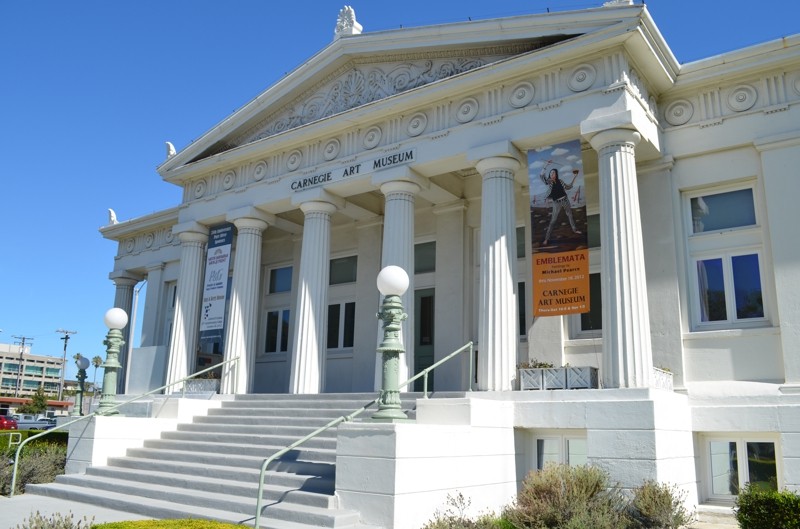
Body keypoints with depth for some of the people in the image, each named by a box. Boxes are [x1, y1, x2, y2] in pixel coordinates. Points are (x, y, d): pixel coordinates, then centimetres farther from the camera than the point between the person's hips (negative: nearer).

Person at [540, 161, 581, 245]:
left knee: (570, 215, 20)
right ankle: (547, 238, -3)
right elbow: (541, 175, -25)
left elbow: (568, 187, 16)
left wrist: (574, 177, 13)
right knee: (553, 221, -5)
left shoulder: (560, 181, 3)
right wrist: (547, 165, -29)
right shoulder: (548, 182, -8)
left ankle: (574, 229, 41)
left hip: (565, 200, 4)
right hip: (557, 203, -4)